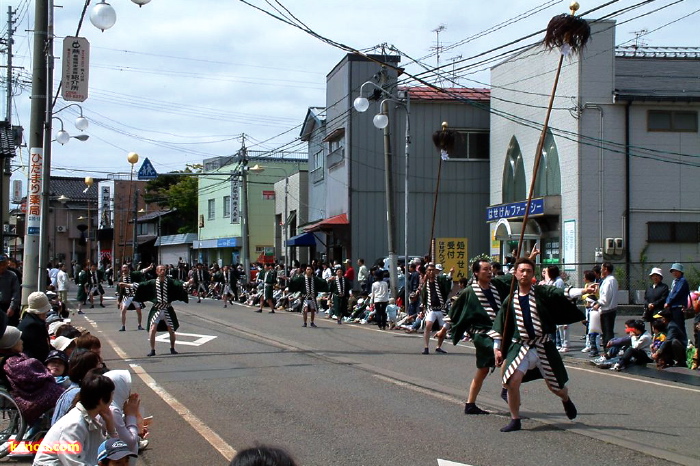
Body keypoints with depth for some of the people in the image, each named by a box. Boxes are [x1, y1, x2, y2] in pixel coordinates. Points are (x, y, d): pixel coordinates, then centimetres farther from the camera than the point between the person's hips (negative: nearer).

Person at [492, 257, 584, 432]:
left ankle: (566, 400, 49)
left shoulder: (542, 293, -4)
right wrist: (497, 348, 4)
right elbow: (500, 327, 9)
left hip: (544, 346, -1)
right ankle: (515, 420, 0)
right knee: (513, 381, -19)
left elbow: (562, 294, -18)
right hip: (520, 346, 1)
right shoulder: (511, 300, 3)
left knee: (556, 387, 11)